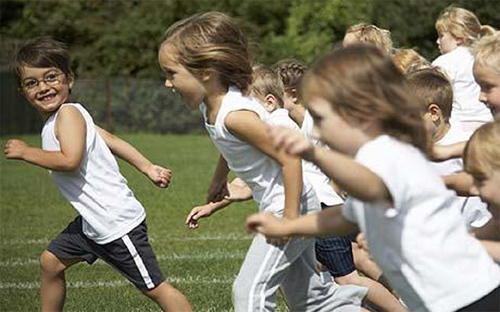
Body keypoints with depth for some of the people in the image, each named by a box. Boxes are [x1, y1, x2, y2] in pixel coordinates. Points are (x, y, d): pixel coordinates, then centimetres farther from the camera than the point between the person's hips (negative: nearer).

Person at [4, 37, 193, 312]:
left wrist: (25, 152, -20)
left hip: (118, 223, -10)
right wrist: (148, 168, 14)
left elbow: (70, 160, -30)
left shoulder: (68, 113, -17)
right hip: (92, 222, 10)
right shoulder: (59, 118, 10)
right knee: (51, 261, 20)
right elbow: (111, 140, 12)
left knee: (153, 287, -5)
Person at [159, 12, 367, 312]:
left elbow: (289, 157, -27)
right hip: (276, 206, 10)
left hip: (292, 205, -10)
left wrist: (290, 217, -25)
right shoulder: (211, 106, -1)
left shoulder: (235, 115, -28)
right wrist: (219, 179, 33)